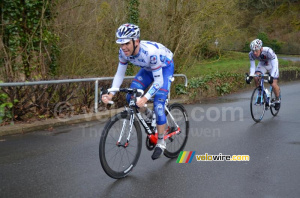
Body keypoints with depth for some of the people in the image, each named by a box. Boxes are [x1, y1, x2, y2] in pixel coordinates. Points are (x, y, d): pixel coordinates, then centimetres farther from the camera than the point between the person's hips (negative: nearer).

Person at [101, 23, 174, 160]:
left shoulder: (150, 52, -41)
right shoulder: (123, 52, -24)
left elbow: (158, 81, -36)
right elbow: (119, 74, -13)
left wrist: (145, 98, -47)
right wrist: (110, 94, -27)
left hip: (165, 67, -6)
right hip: (148, 68, 6)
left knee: (158, 105, -14)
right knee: (131, 97, -11)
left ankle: (161, 142, 3)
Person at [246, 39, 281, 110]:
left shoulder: (268, 51, -39)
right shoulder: (251, 54, -26)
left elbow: (274, 66, -36)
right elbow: (252, 67, -18)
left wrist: (271, 76, -50)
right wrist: (250, 76, -35)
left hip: (272, 65, -3)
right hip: (262, 65, 4)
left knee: (274, 85, -12)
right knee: (256, 78, -24)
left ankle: (277, 100, 15)